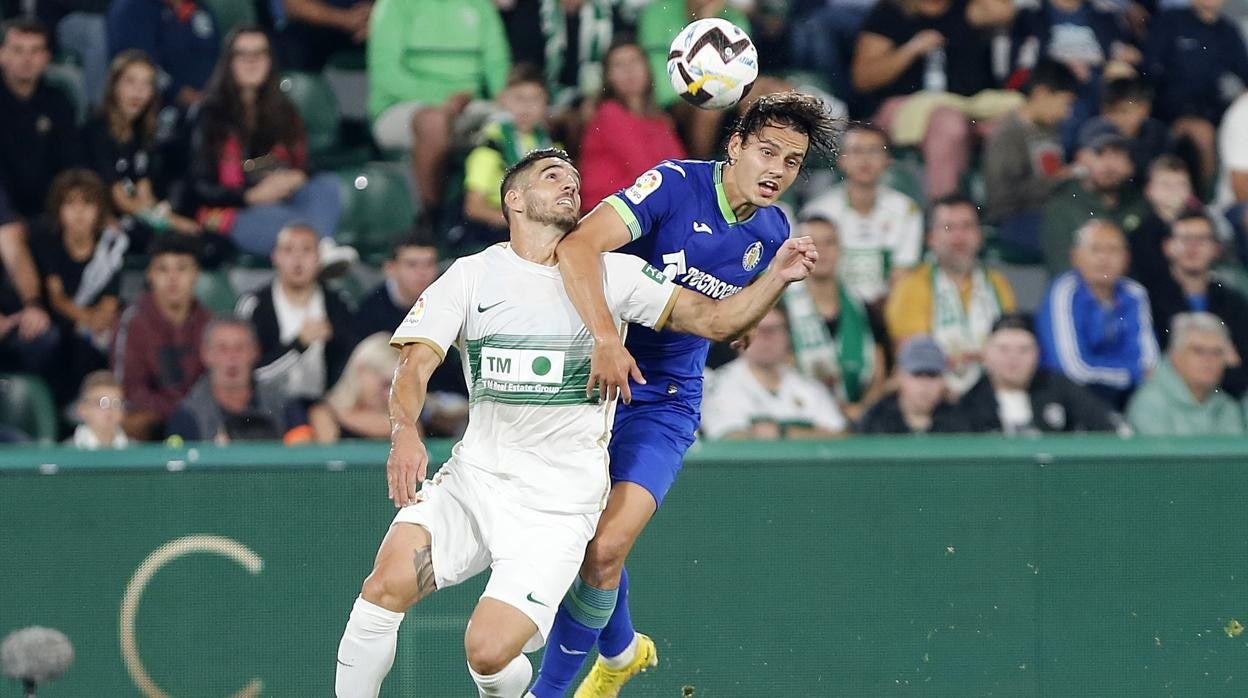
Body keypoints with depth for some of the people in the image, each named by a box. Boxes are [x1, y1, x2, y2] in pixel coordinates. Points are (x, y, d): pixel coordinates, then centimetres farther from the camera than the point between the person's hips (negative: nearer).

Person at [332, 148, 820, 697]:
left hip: (557, 507, -1)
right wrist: (405, 432, -25)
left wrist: (777, 276, -13)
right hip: (472, 480, 2)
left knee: (488, 651, -18)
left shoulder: (611, 274, 4)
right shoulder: (472, 275, 5)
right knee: (388, 584, -25)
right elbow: (414, 365, -4)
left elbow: (714, 319, 5)